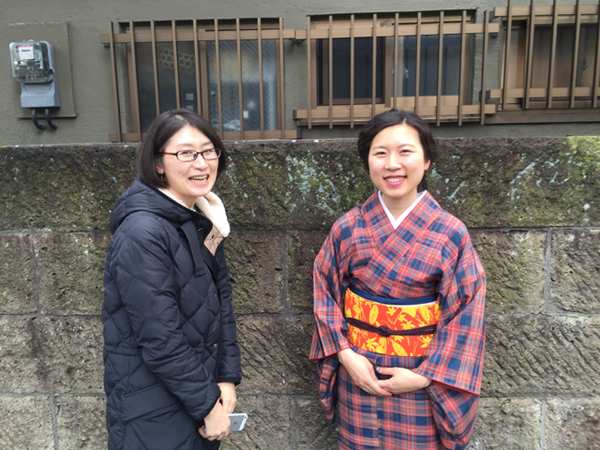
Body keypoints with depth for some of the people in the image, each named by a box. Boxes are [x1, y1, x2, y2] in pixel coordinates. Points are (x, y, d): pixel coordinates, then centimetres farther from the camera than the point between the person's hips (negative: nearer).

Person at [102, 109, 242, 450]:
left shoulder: (204, 221, 2)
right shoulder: (142, 233, -24)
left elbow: (222, 302, 4)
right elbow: (160, 339, -24)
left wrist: (227, 379, -1)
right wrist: (208, 404, -14)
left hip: (202, 385, 8)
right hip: (154, 407, -7)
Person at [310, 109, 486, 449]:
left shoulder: (451, 233, -11)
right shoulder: (348, 229, -7)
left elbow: (465, 315, -8)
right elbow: (325, 294, -1)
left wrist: (425, 376, -12)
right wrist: (346, 355, -11)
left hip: (425, 377, -1)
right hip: (359, 371, 1)